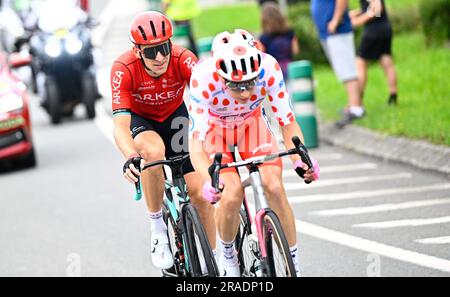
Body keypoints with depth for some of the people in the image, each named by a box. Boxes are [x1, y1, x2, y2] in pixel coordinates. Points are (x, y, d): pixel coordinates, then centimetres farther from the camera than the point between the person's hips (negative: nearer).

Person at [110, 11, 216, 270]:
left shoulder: (183, 59, -29)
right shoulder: (124, 69, -32)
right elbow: (120, 124, -38)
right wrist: (131, 158, -57)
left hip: (174, 116, 2)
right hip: (140, 120, -2)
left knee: (199, 191, -10)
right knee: (154, 151, -37)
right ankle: (158, 229, -19)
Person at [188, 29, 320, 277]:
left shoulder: (268, 67, -33)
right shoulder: (204, 77, -38)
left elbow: (288, 122, -26)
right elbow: (196, 142, -39)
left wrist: (300, 159, -45)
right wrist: (208, 181, -57)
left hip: (252, 124, 2)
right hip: (215, 129, -2)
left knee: (273, 187, -20)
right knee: (232, 196, -22)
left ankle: (293, 263, -5)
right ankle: (227, 254, 8)